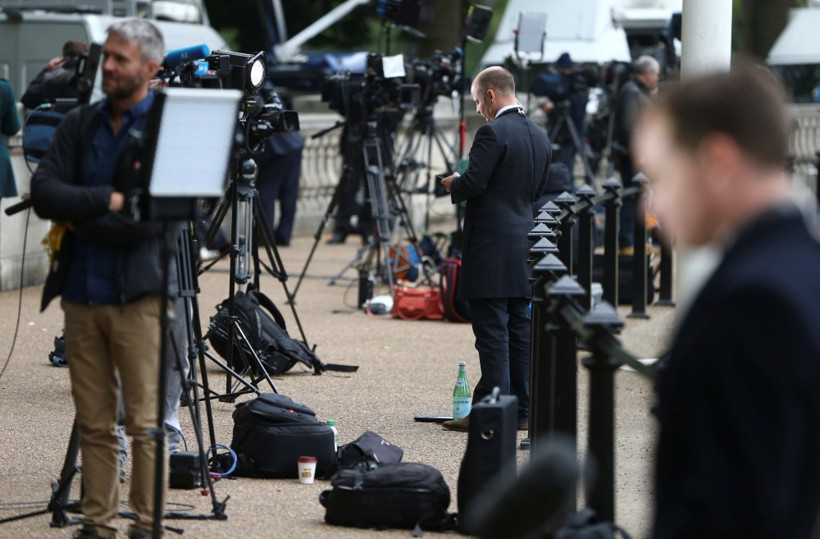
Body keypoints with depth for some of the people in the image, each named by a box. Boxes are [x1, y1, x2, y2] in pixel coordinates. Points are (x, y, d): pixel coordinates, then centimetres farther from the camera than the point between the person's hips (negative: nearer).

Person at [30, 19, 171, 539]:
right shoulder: (79, 123, 11)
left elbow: (153, 217, -14)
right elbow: (44, 194, -1)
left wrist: (80, 218, -6)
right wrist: (107, 201, -13)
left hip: (139, 295, -5)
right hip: (82, 294, 5)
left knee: (145, 423, -4)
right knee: (94, 423, 7)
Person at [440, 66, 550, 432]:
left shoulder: (493, 132, -14)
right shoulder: (539, 136, 13)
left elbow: (473, 184, -18)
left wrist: (453, 185, 1)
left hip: (492, 247, -8)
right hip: (524, 245, 8)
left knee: (492, 332, -8)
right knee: (520, 329, 10)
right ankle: (521, 411, 13)